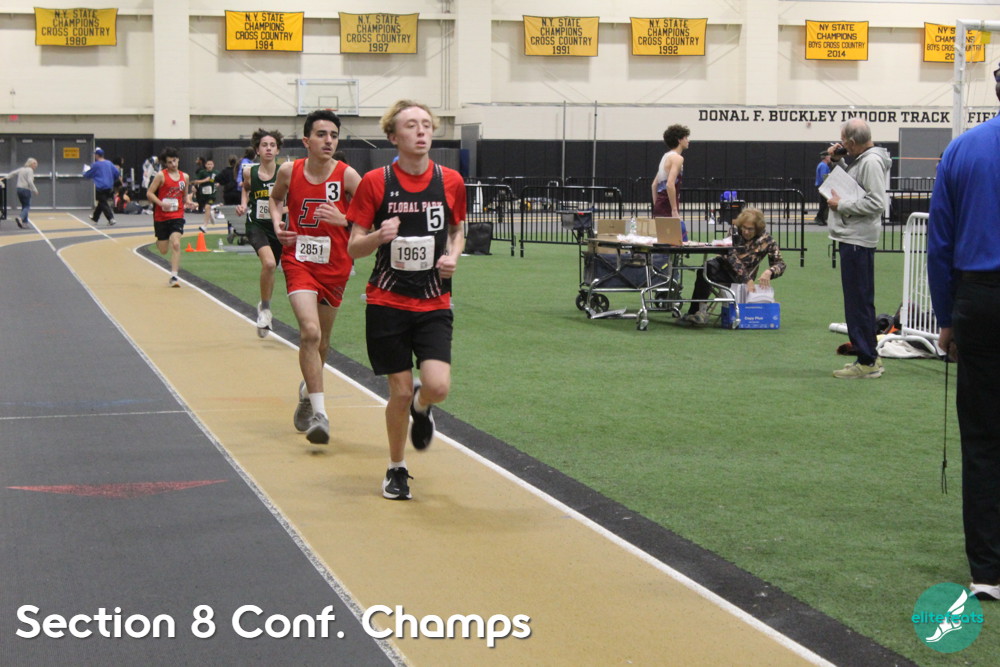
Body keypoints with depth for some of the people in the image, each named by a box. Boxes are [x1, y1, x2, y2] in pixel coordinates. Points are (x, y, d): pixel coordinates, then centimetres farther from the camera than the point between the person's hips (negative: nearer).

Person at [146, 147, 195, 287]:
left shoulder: (184, 177, 6)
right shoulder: (161, 175, -6)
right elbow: (149, 193, -8)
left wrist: (189, 202, -1)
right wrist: (161, 203, -23)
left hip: (177, 216, 2)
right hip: (161, 217, -2)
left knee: (175, 244, -18)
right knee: (163, 250, 7)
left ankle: (174, 276, -14)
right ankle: (159, 241, 47)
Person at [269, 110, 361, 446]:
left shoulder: (347, 176, -10)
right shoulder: (289, 171, -5)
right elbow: (275, 197, 17)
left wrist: (343, 219, -23)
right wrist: (277, 223, -1)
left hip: (334, 266, 1)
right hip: (299, 262, -1)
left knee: (321, 341, 16)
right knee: (310, 332, -20)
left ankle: (307, 393, 45)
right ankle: (319, 414, -20)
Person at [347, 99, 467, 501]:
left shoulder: (450, 181, 1)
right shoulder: (375, 182, -5)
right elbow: (354, 248, -3)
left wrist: (453, 255, -5)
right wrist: (379, 236, -23)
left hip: (434, 303, 1)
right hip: (387, 302, -1)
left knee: (437, 386, -15)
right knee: (400, 391, 0)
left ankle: (421, 408, 23)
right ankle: (396, 469, 25)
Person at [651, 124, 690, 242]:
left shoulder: (666, 156, 19)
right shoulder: (677, 158, -11)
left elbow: (654, 184, 23)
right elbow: (670, 184, -23)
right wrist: (674, 210, -22)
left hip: (659, 207, 10)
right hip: (669, 210, -10)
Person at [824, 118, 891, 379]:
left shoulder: (872, 162, -15)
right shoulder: (859, 160, 17)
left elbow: (877, 202, -23)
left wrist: (841, 205, -16)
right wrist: (834, 162, 14)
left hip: (858, 240, -11)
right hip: (852, 239, 11)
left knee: (858, 302, -7)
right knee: (859, 300, 15)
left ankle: (866, 362, -3)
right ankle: (870, 357, 22)